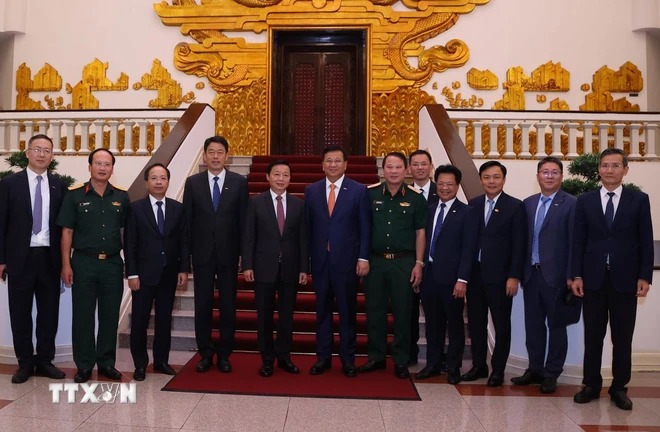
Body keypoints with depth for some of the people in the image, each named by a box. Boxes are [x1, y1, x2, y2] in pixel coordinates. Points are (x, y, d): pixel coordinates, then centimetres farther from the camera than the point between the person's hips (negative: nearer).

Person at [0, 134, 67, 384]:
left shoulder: (59, 186, 6)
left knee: (49, 312, 7)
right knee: (20, 313, 7)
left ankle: (45, 360, 20)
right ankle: (25, 363, 19)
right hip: (21, 257, -2)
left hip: (49, 257, 2)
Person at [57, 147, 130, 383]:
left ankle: (106, 362, 21)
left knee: (110, 316, 8)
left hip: (113, 263, 2)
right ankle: (84, 365, 17)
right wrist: (66, 264, -6)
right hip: (84, 262, -2)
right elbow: (67, 232, 0)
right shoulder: (75, 195, 0)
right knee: (83, 316, 5)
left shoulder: (121, 197, 5)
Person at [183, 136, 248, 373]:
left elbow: (243, 220, 1)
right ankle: (205, 353, 22)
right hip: (202, 253, 1)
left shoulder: (239, 182, 2)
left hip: (228, 254, 0)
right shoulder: (193, 182, 4)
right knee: (202, 306, 7)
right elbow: (187, 220, 4)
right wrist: (186, 253, 0)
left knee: (228, 306, 7)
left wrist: (244, 253, -3)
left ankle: (224, 354, 21)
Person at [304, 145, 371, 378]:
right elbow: (308, 226, 7)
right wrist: (306, 258, 2)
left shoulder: (359, 190, -1)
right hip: (320, 260, 2)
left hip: (347, 260, -2)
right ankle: (323, 357, 22)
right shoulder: (311, 190, 7)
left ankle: (348, 359, 20)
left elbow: (365, 227, -2)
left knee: (347, 311, 7)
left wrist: (363, 258, -8)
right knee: (322, 310, 10)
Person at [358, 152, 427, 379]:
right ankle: (376, 356, 23)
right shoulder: (370, 193, 2)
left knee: (402, 312, 6)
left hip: (404, 262, -1)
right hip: (375, 260, 1)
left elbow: (420, 232, 3)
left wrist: (419, 263, -3)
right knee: (374, 310, 9)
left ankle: (401, 360, 19)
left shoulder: (416, 197, 0)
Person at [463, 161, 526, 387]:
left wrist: (514, 276, -12)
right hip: (474, 273, 4)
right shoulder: (473, 204, 8)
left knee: (501, 325, 7)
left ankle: (498, 369, 20)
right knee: (476, 323, 12)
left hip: (500, 275, -4)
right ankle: (478, 365, 26)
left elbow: (519, 245, -7)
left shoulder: (515, 206, -3)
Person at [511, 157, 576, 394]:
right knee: (533, 324, 13)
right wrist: (519, 271, 6)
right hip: (531, 273, 5)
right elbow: (524, 239, 9)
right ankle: (535, 369, 25)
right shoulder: (528, 203, 10)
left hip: (555, 275, -5)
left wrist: (571, 276, -12)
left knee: (556, 325, 8)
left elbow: (574, 243, -9)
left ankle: (551, 374, 20)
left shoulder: (571, 204, -6)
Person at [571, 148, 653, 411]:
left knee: (622, 337, 7)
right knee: (592, 336, 8)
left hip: (625, 278, -1)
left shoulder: (639, 199, 3)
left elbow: (646, 241, 1)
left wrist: (644, 276, -5)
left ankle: (619, 388, 20)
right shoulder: (585, 201, 5)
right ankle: (591, 384, 20)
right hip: (593, 278, 1)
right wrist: (576, 275, -2)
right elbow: (578, 241, 3)